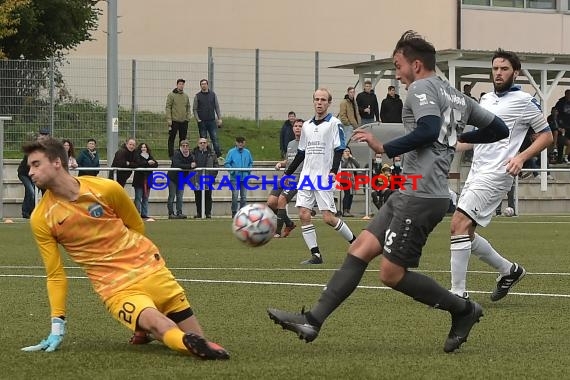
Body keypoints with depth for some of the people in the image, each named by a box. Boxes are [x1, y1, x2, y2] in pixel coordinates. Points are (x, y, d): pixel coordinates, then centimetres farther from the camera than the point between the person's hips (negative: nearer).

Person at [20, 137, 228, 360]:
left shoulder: (106, 189, -6)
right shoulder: (41, 219, -5)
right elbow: (55, 274, 0)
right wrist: (57, 327, -5)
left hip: (150, 271, 3)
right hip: (116, 290, -3)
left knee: (196, 339, 8)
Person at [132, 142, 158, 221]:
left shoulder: (150, 157, 14)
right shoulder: (137, 156, 0)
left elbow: (156, 164, 1)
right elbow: (138, 163, -19)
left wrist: (152, 163, -19)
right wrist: (147, 163, -26)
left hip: (148, 180, 5)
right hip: (139, 179, -5)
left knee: (145, 198, 8)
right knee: (138, 198, -5)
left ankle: (144, 214, 11)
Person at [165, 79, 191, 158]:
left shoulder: (186, 96, 12)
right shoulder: (171, 95, -3)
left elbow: (188, 107, 19)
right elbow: (168, 107, -6)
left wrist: (188, 117, 6)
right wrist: (169, 119, -13)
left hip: (184, 121, 5)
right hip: (174, 121, -5)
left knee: (183, 138, 8)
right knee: (171, 139, -1)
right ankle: (171, 155, 3)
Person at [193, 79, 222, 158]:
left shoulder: (213, 94, 7)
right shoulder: (197, 96, 2)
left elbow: (217, 107, 10)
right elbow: (194, 109, 3)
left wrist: (219, 118, 4)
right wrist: (198, 119, -7)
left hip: (212, 121, 1)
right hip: (202, 122, -1)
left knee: (215, 138, -3)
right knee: (203, 139, 3)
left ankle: (218, 154, -2)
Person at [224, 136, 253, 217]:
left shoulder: (247, 152, 8)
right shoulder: (231, 152, -1)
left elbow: (251, 163, 19)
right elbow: (226, 163, -2)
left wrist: (249, 170, 3)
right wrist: (232, 171, -14)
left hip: (244, 177, 3)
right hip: (235, 178, -3)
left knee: (244, 196, 5)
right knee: (235, 196, -6)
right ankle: (234, 212, 2)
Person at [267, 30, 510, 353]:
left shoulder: (421, 89, -6)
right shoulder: (458, 98, 20)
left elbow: (429, 130, -25)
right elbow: (499, 129, 25)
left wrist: (384, 148, -17)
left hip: (420, 196, -10)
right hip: (409, 194, 10)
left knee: (392, 273, -5)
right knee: (360, 250, 5)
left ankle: (463, 310, 8)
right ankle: (313, 320, 1)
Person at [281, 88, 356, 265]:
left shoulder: (334, 123, -2)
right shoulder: (307, 126, 16)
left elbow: (339, 149, -9)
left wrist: (333, 171, -22)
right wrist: (288, 173, 21)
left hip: (324, 177, -6)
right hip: (306, 176, 6)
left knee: (328, 218, -11)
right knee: (303, 215, -6)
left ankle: (354, 242, 9)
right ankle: (316, 254, -2)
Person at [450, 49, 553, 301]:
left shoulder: (524, 101, -4)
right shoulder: (486, 99, 18)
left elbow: (546, 136, -1)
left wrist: (522, 157, -15)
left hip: (496, 173, -8)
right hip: (477, 173, 8)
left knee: (459, 224, -19)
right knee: (465, 232, 7)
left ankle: (457, 292, -16)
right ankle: (509, 270, 25)